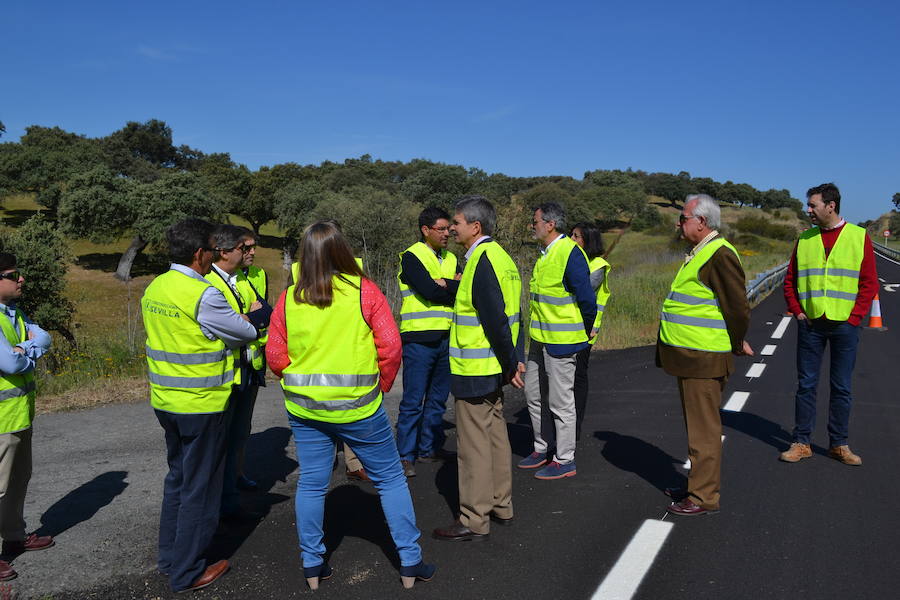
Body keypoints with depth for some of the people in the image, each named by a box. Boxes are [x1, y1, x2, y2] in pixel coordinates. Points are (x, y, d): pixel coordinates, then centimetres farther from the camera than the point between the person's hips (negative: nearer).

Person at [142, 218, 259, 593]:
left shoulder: (153, 289, 4)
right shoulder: (203, 295, -21)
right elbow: (247, 333, -12)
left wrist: (215, 336, 8)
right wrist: (253, 314, 8)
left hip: (164, 401, 8)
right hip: (200, 406, -8)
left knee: (177, 477, 23)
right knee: (200, 488, 6)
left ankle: (169, 557, 35)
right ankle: (187, 573, 19)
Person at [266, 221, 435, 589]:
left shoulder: (289, 299, -2)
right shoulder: (364, 291, -10)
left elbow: (275, 357, 0)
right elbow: (391, 347, -11)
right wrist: (380, 388, 3)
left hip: (304, 408, 3)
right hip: (358, 407, -2)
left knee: (311, 484, 16)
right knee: (390, 479, 11)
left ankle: (312, 566, 27)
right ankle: (410, 563, 19)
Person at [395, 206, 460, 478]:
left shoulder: (450, 259, 15)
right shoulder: (411, 256, -6)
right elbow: (430, 291, -19)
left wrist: (445, 284, -13)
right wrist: (455, 286, -5)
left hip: (446, 337, 7)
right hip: (419, 338, -7)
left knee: (438, 399, 14)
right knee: (413, 401, -3)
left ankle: (430, 448, 27)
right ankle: (405, 455, 7)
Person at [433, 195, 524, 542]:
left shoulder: (482, 261, -19)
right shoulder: (499, 255, 12)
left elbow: (495, 320, -22)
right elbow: (511, 314, 13)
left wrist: (510, 363, -13)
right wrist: (516, 359, 11)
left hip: (474, 370, -10)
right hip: (492, 369, 10)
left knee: (474, 443, 0)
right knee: (495, 435, 18)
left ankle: (474, 521, 11)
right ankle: (501, 507, 31)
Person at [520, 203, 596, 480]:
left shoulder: (571, 254, -18)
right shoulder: (545, 254, 12)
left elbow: (587, 300, -18)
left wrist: (584, 334, -5)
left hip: (561, 341, -9)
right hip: (539, 339, 9)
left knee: (560, 400, 1)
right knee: (534, 395, 16)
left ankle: (565, 460, 14)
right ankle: (542, 449, 31)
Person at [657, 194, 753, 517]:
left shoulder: (720, 255, -17)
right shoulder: (700, 253, 15)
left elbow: (738, 308, -17)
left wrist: (735, 346, -4)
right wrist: (733, 342, 22)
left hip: (703, 359, -10)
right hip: (690, 357, 10)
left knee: (703, 428, -1)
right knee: (697, 424, 19)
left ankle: (704, 497, 9)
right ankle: (700, 483, 32)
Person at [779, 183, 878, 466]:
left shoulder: (859, 237, 0)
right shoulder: (804, 239, 6)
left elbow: (869, 283, -1)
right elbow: (790, 280, 11)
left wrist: (854, 317, -8)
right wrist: (797, 311, 0)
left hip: (844, 326, -1)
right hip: (810, 325, 2)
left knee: (842, 388, 8)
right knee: (806, 385, 6)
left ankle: (839, 444, 20)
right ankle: (801, 443, 15)